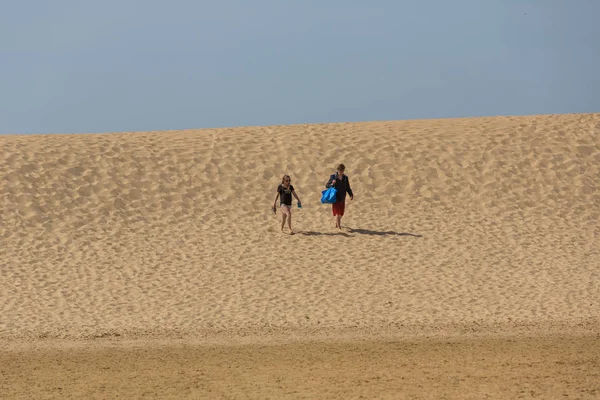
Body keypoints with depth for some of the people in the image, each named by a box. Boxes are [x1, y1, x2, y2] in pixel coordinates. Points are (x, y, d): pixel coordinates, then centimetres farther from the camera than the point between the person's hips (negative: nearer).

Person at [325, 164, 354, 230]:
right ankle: (339, 226, -8)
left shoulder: (345, 178, 6)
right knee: (337, 212, -8)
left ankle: (337, 223, 32)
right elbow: (327, 185, -1)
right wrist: (332, 184, -22)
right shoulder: (333, 176, -4)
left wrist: (351, 195, -3)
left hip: (342, 198, 4)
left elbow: (348, 188, 11)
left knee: (341, 213, 11)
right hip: (335, 197, -4)